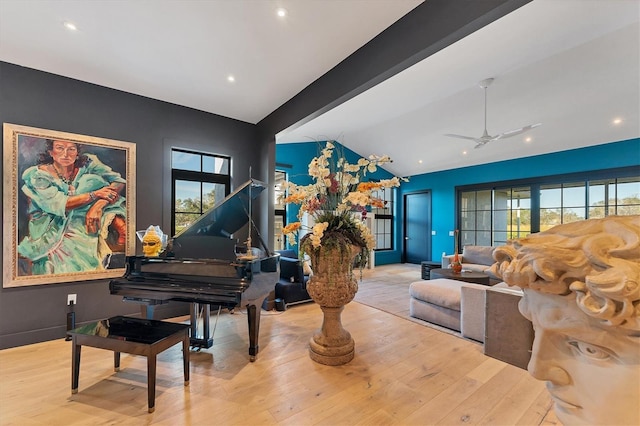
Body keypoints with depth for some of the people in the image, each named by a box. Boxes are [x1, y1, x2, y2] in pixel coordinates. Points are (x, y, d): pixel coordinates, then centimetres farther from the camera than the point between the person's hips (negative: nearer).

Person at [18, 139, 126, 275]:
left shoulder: (87, 164, -3)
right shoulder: (38, 175, -5)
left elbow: (119, 181, -15)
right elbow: (58, 204, -17)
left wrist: (97, 206, -26)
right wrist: (95, 194, -22)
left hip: (83, 225, 3)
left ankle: (121, 228, -12)